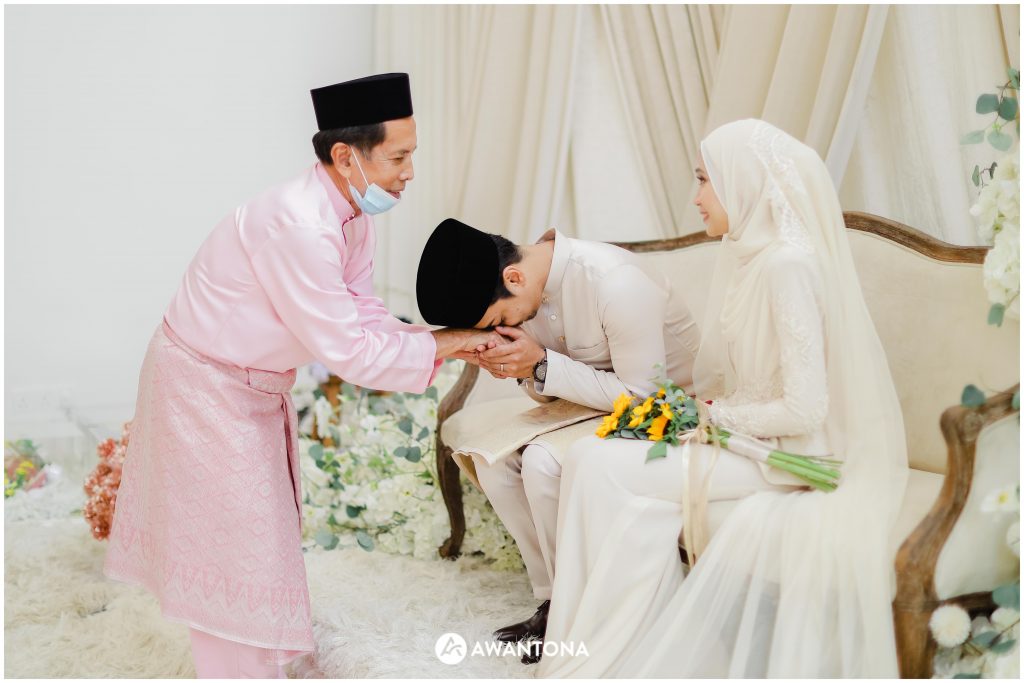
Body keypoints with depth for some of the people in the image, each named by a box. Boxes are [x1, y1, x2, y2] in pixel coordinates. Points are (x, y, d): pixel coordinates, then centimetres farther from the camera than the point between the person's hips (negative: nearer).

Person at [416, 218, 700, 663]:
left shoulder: (615, 283, -30)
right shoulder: (529, 289, -5)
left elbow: (643, 396, -26)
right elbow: (548, 389, 6)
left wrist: (543, 364, -29)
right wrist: (523, 370, -18)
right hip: (594, 397, 8)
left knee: (542, 462, -27)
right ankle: (553, 598, 0)